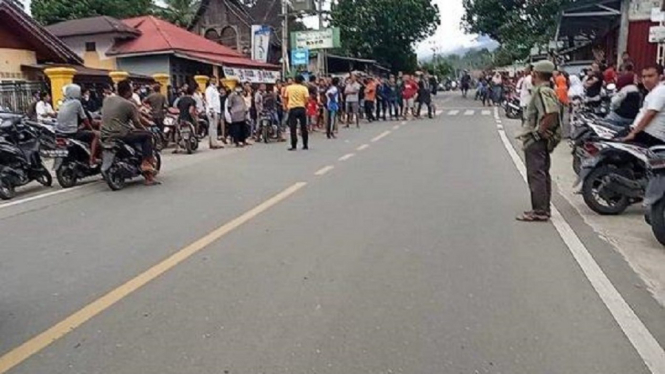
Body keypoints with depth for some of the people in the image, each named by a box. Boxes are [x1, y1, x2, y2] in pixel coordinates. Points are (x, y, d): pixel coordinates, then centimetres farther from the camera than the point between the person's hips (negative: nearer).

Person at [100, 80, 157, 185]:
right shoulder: (129, 104, -6)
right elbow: (137, 124, -3)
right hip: (120, 136, -8)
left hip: (105, 136, 8)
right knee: (147, 135, 5)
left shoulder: (107, 99, 12)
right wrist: (146, 130, 16)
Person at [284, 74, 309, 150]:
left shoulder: (288, 88, 4)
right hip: (301, 108, 0)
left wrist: (287, 105, 15)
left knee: (293, 128, 1)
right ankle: (305, 145, 16)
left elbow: (286, 98, 4)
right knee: (303, 127, 10)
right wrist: (305, 104, 8)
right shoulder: (304, 88, -1)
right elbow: (307, 99, -9)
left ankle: (293, 146, -2)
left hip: (292, 109, 0)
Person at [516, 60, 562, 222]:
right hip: (541, 140, 11)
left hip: (536, 140, -11)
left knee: (536, 175, -7)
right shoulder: (547, 90, 16)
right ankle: (543, 209, 24)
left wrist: (538, 132, -23)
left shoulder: (542, 91, -16)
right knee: (542, 174, 15)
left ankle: (539, 212, -3)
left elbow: (551, 113, -30)